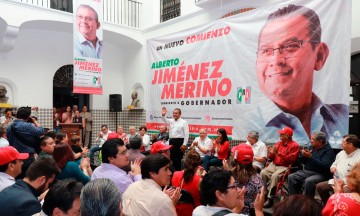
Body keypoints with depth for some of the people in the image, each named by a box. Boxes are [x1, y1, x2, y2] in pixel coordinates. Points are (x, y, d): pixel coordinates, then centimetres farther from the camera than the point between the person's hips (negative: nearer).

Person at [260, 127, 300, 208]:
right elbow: (271, 158, 16)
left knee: (275, 176, -33)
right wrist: (271, 153, -8)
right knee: (263, 172, -21)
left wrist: (279, 153, -21)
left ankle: (270, 199, -24)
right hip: (274, 165, 6)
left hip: (285, 167, -6)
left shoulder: (295, 145, -4)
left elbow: (291, 159, -16)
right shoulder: (278, 143, 13)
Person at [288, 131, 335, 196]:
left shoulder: (328, 150, -6)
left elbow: (324, 166, -22)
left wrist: (310, 157, -24)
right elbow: (301, 161, 17)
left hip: (320, 174, -7)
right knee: (291, 177, -13)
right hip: (306, 171, 7)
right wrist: (303, 155, -6)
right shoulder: (312, 147, 13)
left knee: (308, 181, -35)